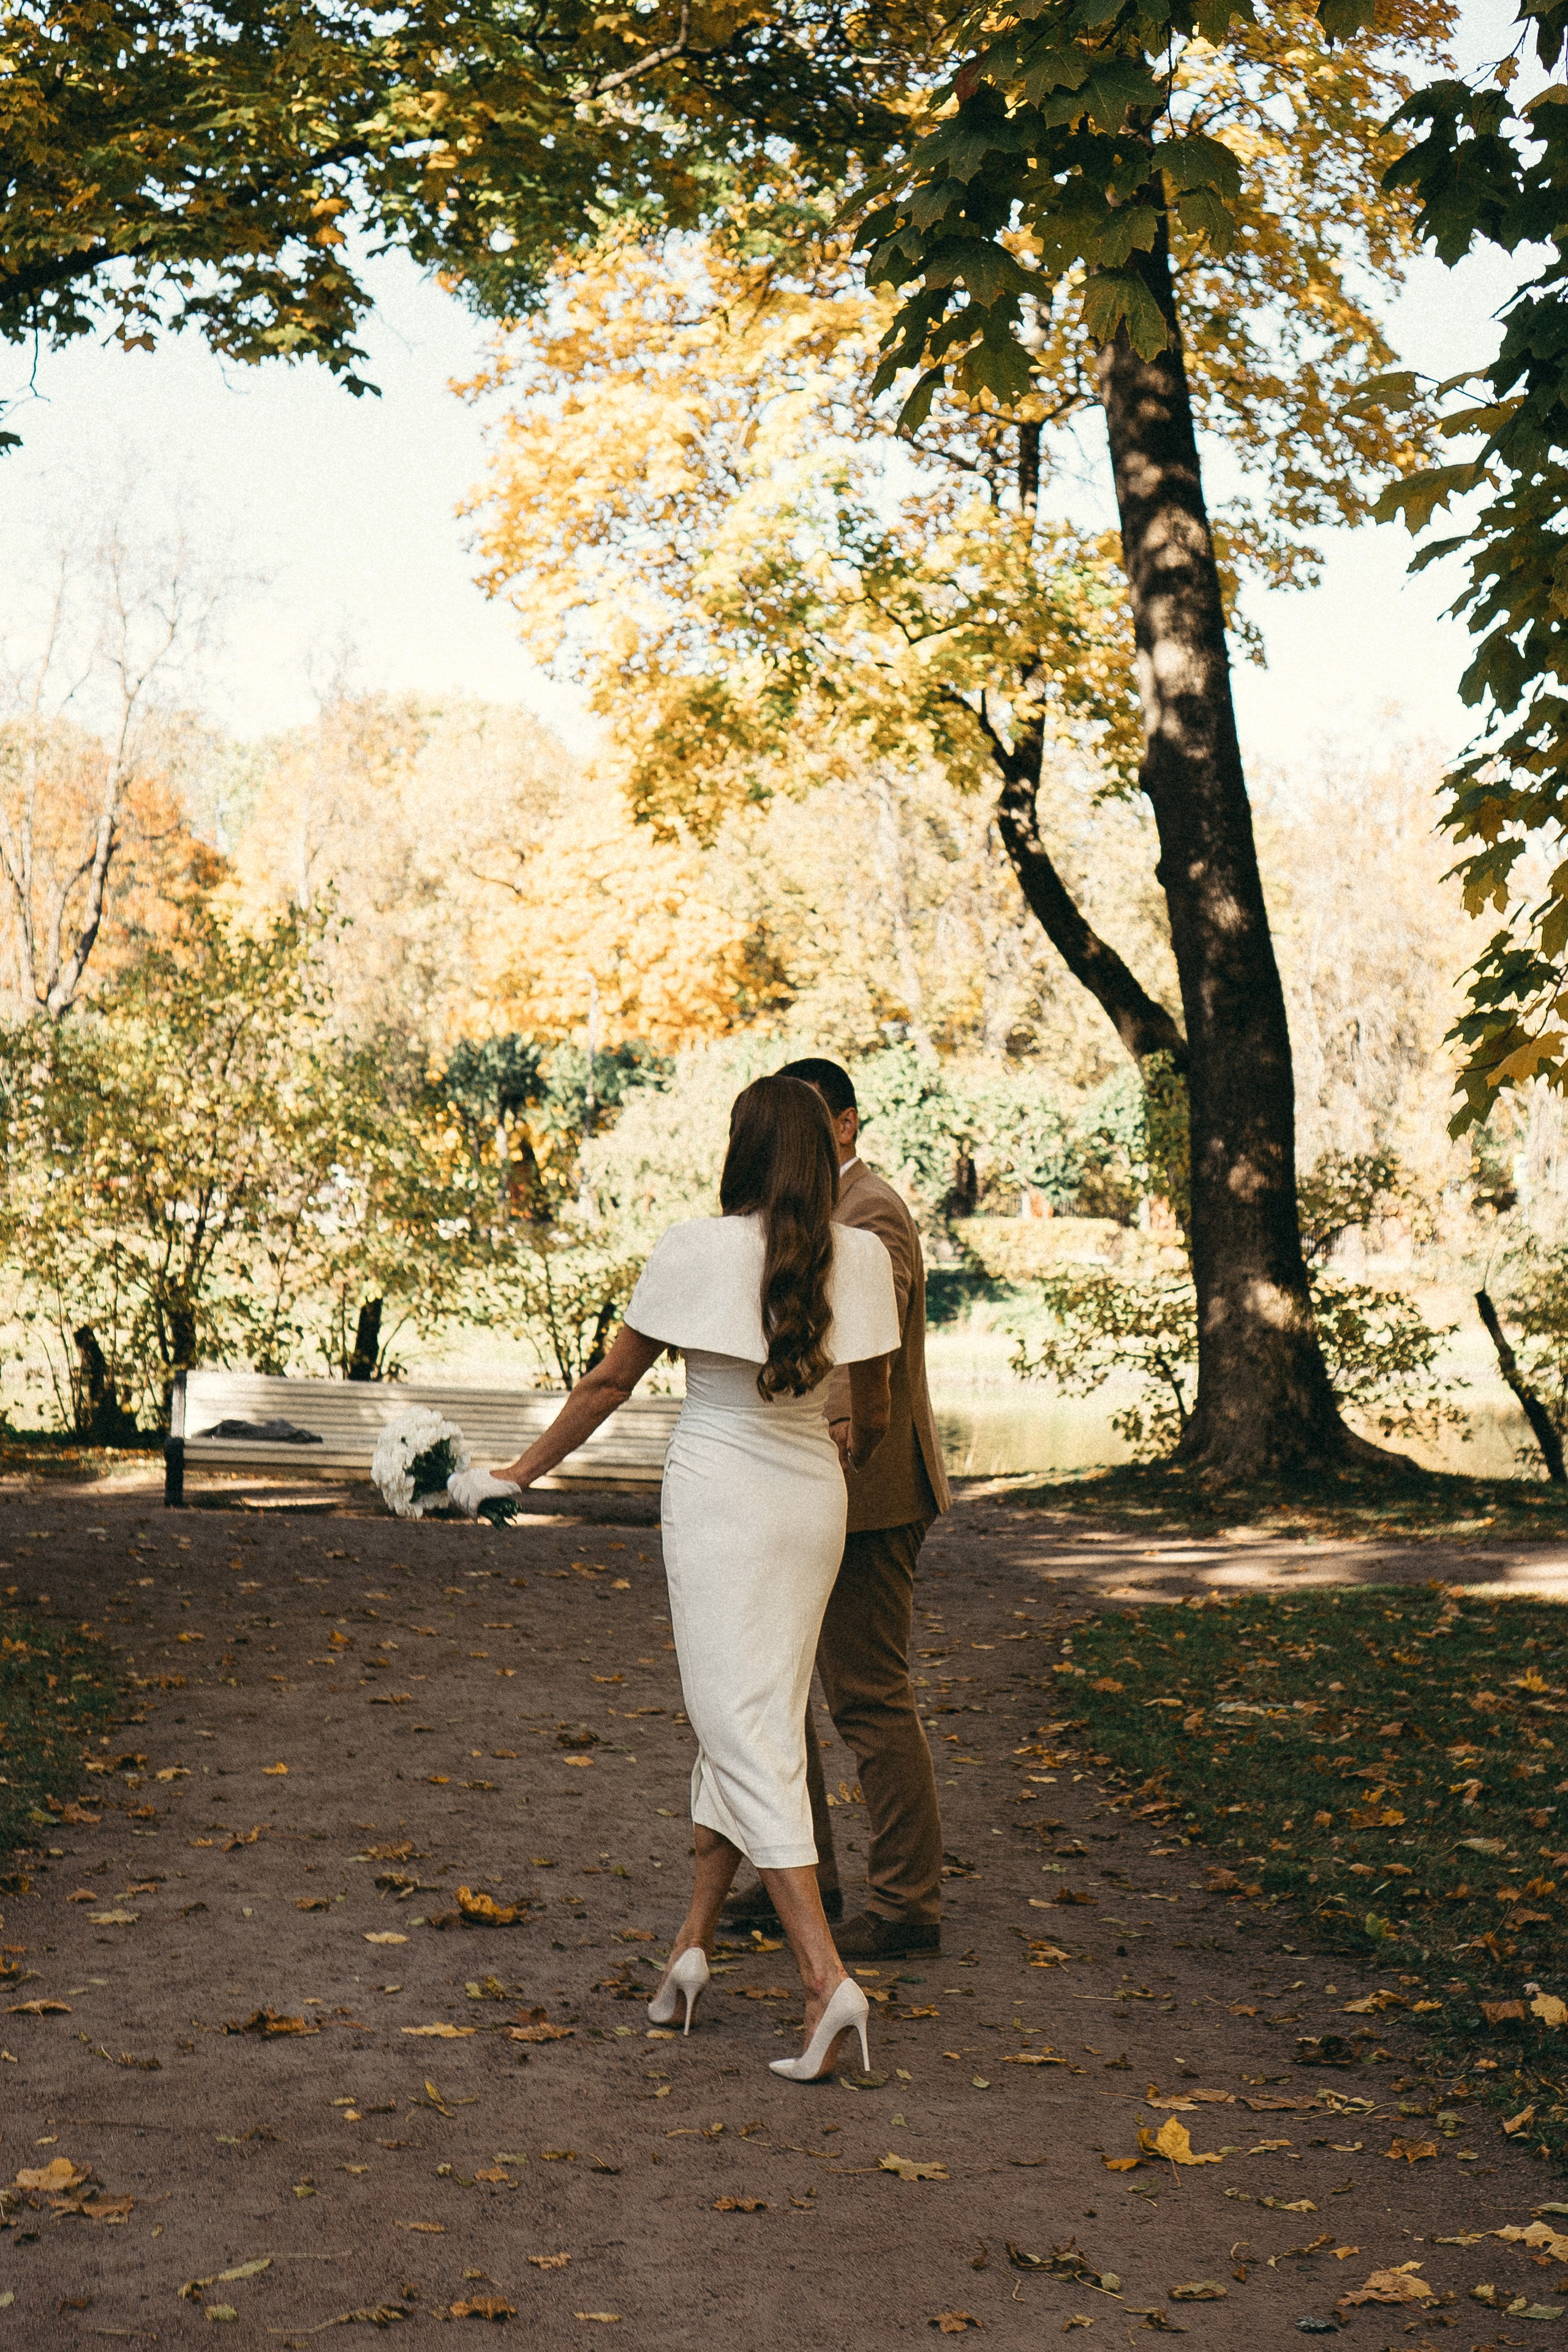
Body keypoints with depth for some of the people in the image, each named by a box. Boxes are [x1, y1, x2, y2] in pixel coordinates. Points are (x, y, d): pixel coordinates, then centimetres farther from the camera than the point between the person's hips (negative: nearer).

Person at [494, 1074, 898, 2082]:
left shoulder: (696, 1249, -11)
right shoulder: (862, 1256, -2)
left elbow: (610, 1382, -2)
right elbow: (873, 1414, 6)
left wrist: (527, 1469, 12)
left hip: (718, 1494, -4)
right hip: (813, 1500, 4)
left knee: (745, 1733, -4)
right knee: (759, 1721, 17)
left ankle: (826, 1977, -15)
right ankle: (694, 1942, 22)